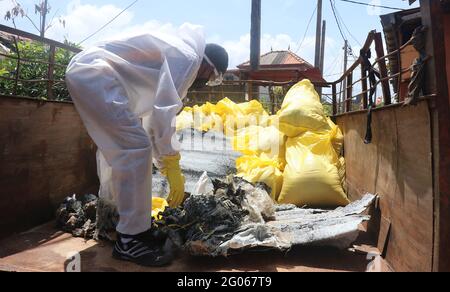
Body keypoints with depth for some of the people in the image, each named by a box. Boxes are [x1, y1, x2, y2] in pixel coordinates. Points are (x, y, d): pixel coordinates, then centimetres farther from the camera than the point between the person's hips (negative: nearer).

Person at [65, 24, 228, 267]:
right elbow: (164, 111, -21)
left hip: (84, 74, 11)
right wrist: (172, 166, -17)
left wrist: (164, 164, 25)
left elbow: (154, 115, 23)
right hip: (94, 74, -11)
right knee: (136, 148, -15)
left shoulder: (175, 59, 21)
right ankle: (129, 239, -8)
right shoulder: (186, 57, -9)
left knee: (116, 146, 20)